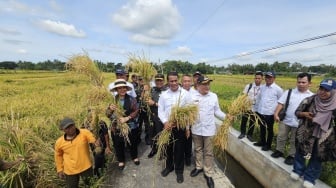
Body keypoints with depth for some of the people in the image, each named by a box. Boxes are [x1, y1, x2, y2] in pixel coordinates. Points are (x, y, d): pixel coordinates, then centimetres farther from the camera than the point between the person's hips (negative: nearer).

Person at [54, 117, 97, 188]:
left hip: (86, 167, -2)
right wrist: (60, 169, 13)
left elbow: (91, 137, -29)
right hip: (70, 171, 3)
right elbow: (58, 156, 10)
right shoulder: (59, 142, -4)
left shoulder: (84, 133, -13)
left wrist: (93, 141, -52)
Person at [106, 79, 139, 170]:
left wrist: (126, 118, -22)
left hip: (130, 126, -1)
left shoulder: (131, 99, -9)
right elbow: (107, 115, -3)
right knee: (118, 145, 16)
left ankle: (134, 157, 46)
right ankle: (121, 160, 41)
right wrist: (110, 109, -24)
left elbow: (136, 111, -11)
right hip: (116, 127, 1)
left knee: (132, 143, 19)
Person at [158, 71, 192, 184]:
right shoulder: (163, 95, -1)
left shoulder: (185, 94, -8)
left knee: (179, 149, 11)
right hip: (167, 126, 3)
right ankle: (169, 166, 43)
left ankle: (179, 171, 34)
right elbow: (160, 111, 1)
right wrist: (165, 122, -14)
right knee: (168, 148, 18)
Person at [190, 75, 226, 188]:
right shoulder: (192, 96, -6)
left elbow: (217, 112, 2)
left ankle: (208, 174, 28)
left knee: (208, 152, 11)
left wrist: (226, 117, -14)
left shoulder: (214, 96, -4)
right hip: (196, 129, 1)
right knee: (198, 149, 20)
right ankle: (199, 167, 42)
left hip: (209, 129, -1)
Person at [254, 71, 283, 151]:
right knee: (262, 128, 19)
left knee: (269, 130, 12)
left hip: (270, 113, -5)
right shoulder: (262, 87, 5)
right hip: (260, 112, 5)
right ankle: (262, 142, 36)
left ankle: (268, 145, 26)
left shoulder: (278, 89, -10)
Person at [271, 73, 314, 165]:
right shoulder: (289, 92, -2)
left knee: (294, 141, 14)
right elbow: (280, 104, -5)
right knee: (281, 137, 13)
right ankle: (279, 151, 33)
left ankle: (291, 156, 31)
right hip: (285, 120, 1)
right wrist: (276, 114, -14)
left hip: (299, 123, -1)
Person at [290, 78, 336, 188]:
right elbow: (297, 112, 1)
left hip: (323, 138, -1)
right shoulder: (309, 100, -8)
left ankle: (309, 178, 31)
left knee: (317, 158, 13)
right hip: (306, 134, 1)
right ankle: (297, 171, 37)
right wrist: (304, 114, -19)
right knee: (300, 152, 15)